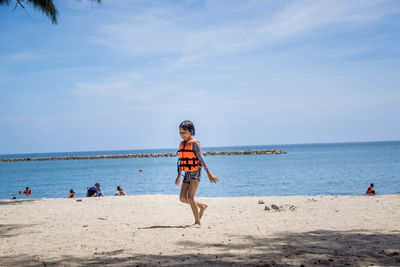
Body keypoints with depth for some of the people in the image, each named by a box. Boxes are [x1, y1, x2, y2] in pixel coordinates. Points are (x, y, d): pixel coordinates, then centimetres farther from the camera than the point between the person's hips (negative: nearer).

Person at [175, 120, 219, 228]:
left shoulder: (194, 143, -11)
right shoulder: (182, 143, 10)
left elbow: (201, 159, -14)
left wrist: (209, 175, -15)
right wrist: (178, 176, 22)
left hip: (195, 173, -7)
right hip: (187, 174, 7)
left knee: (190, 197, -16)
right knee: (182, 198, 3)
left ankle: (197, 222, -8)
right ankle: (202, 206, 26)